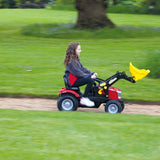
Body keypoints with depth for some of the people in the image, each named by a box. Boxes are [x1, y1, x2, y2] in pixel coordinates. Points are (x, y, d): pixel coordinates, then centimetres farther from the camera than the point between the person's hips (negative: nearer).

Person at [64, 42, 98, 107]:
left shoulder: (76, 59, 15)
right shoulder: (71, 61, -17)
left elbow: (82, 68, 15)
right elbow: (77, 72, -21)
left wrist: (92, 73, 2)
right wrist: (89, 76, -19)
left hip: (76, 79, 10)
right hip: (73, 81, -10)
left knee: (91, 79, 5)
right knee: (90, 80, -23)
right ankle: (84, 99, -17)